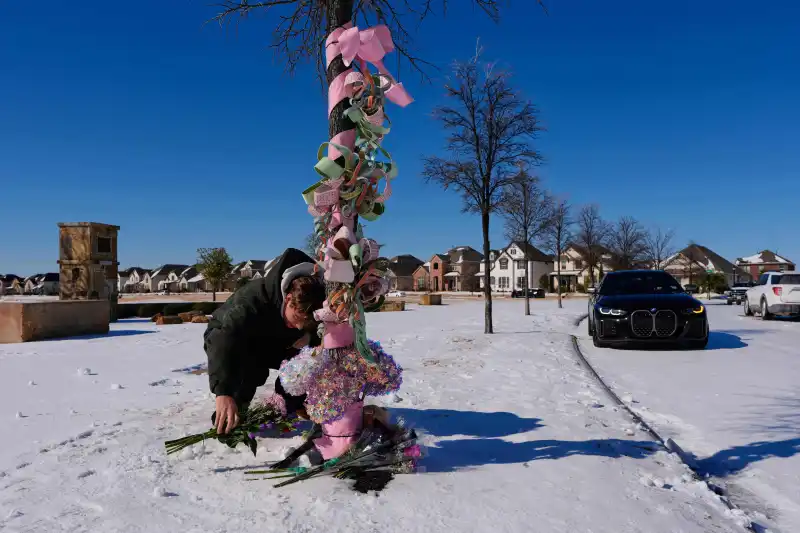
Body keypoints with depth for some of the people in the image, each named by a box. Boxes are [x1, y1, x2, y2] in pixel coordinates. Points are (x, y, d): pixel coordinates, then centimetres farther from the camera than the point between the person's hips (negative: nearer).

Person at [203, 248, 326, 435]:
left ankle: (288, 410, 6)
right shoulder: (253, 298, -42)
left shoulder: (309, 307, -24)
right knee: (252, 369, -34)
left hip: (268, 343, 5)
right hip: (226, 336, -5)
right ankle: (226, 421, -12)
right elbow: (223, 340, -53)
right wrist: (223, 392, -65)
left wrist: (310, 338, -33)